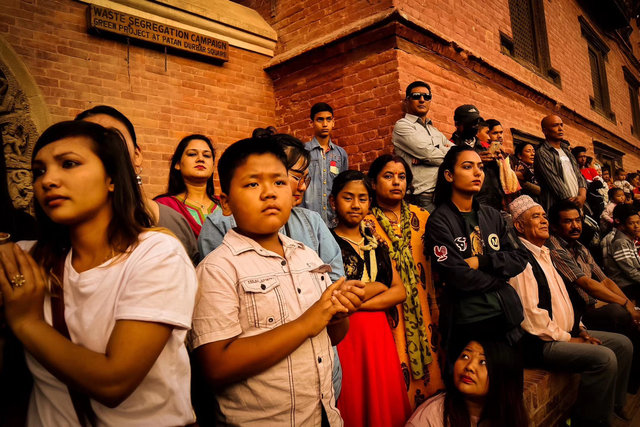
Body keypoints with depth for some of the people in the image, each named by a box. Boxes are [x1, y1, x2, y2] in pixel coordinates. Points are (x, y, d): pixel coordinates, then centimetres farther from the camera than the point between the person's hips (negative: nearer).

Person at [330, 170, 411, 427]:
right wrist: (377, 287, -1)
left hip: (379, 332, 5)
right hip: (344, 336, -5)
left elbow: (399, 292, 5)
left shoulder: (375, 241, 12)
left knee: (386, 405, 11)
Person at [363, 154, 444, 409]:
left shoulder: (421, 217, 7)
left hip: (424, 310, 4)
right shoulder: (366, 224, -3)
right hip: (390, 316, -3)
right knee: (400, 377, 3)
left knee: (431, 369, 11)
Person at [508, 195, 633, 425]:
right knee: (604, 357, -22)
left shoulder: (543, 254, 16)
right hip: (540, 344, -10)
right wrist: (567, 338, -13)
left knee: (623, 344, 10)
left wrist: (579, 328, 10)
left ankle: (615, 405, 22)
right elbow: (530, 313, -22)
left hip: (566, 332, 10)